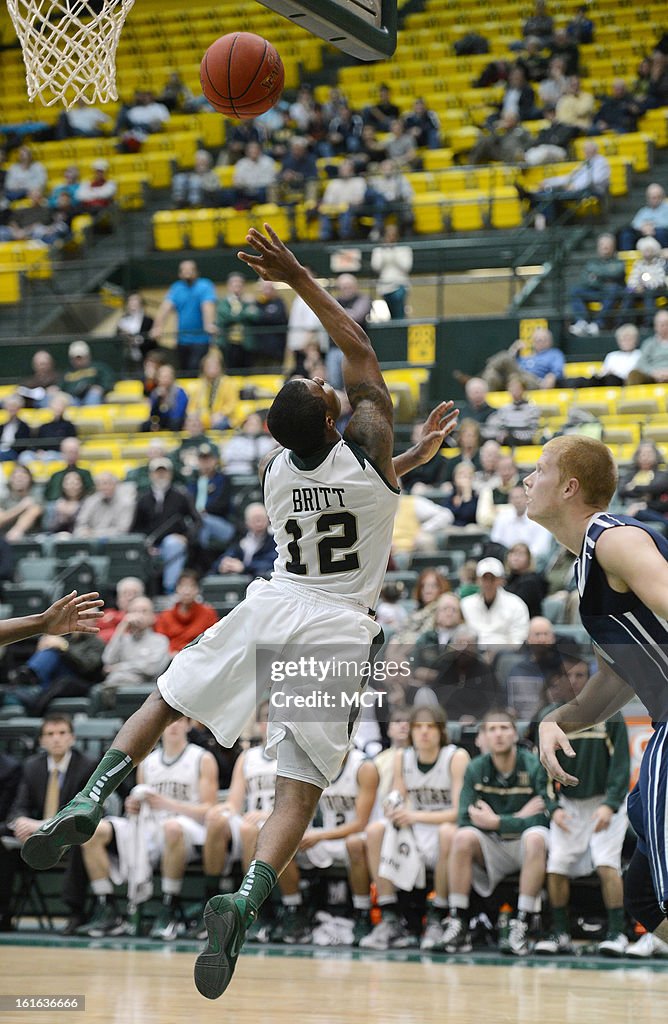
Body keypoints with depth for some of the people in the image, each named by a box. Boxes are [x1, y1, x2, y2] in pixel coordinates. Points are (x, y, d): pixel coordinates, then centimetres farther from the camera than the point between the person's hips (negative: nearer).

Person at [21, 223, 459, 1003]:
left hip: (270, 609, 3)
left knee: (163, 699, 20)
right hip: (337, 630, -3)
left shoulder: (278, 471, 5)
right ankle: (244, 904, -28)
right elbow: (360, 353, 6)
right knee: (299, 788, -5)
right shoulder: (364, 447, -8)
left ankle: (89, 799, -3)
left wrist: (420, 450, 32)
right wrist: (300, 280, 5)